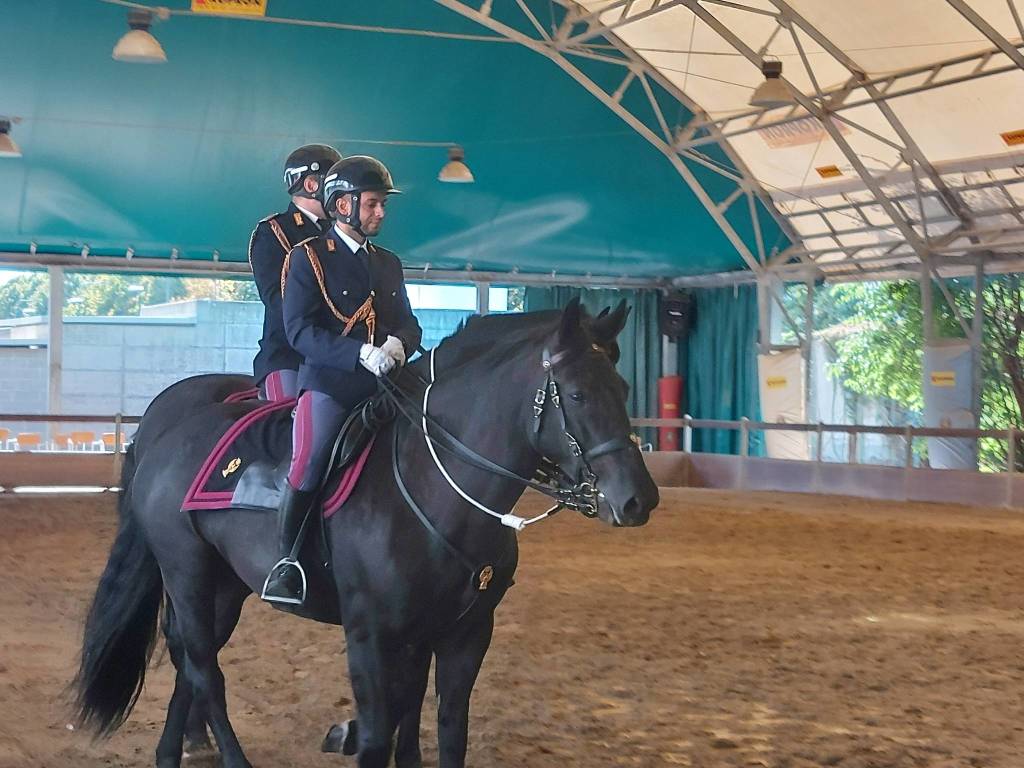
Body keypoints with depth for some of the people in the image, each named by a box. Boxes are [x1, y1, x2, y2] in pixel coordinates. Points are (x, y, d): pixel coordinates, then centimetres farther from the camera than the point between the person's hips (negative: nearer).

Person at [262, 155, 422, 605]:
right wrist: (360, 354, -20)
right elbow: (299, 330, -8)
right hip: (327, 381, -6)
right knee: (311, 461, -28)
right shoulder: (309, 257, 2)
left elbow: (408, 323, 20)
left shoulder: (389, 263, 22)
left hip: (381, 384, 6)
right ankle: (286, 562, -14)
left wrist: (398, 343, -6)